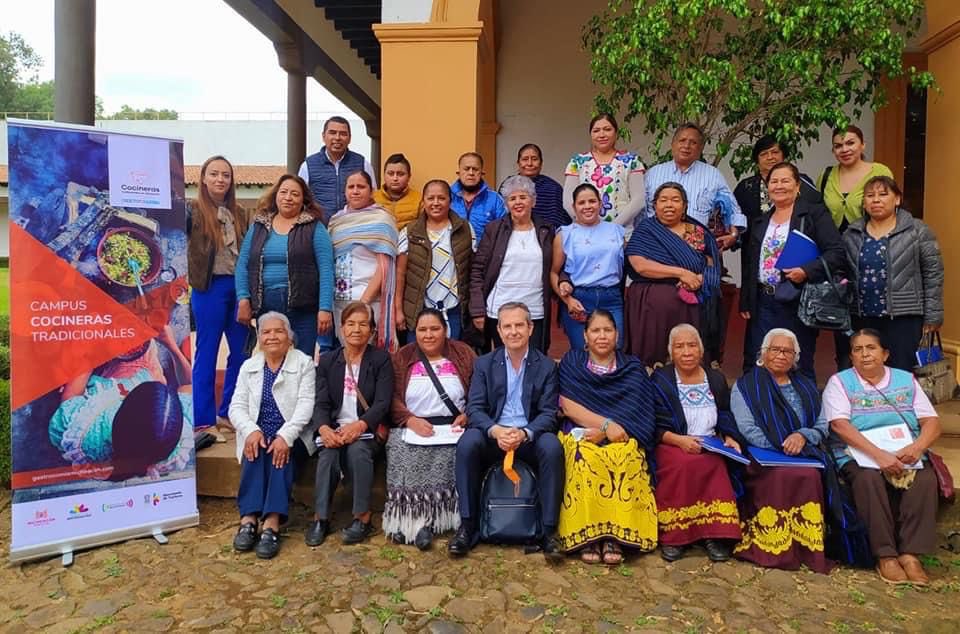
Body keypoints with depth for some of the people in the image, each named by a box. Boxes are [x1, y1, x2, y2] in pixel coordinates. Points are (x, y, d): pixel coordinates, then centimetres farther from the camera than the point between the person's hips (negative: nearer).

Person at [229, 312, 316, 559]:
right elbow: (237, 406, 4)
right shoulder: (249, 366, 12)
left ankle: (272, 524, -38)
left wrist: (285, 436, -25)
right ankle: (248, 520, -34)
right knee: (253, 453, -28)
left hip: (291, 435, -2)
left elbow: (305, 404, -10)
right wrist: (251, 430, -17)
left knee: (281, 454, -31)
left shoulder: (304, 363, 1)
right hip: (257, 434, 3)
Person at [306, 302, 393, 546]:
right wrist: (324, 428, -20)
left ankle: (363, 518, -23)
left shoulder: (381, 359, 4)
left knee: (358, 449, -33)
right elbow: (321, 403, 3)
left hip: (367, 428, -2)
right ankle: (320, 518, -22)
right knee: (328, 452, -29)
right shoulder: (327, 360, 12)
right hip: (334, 428, 2)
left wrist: (359, 425, -25)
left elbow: (382, 403, -6)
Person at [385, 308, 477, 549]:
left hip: (452, 427, 0)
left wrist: (466, 416, -11)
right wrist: (411, 420, -13)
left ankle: (427, 518, -20)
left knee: (452, 451, -29)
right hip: (412, 427, 1)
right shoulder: (402, 357, 13)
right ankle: (406, 516, -19)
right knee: (402, 449, -29)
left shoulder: (464, 354, 12)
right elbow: (393, 397, 4)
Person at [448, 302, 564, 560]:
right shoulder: (484, 364, 8)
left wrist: (524, 433, -22)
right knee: (467, 442, -30)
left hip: (530, 437, 0)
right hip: (492, 435, 1)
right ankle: (468, 525, -18)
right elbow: (474, 409, -1)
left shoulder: (546, 366, 6)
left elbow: (548, 413, -2)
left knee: (552, 447, -32)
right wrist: (495, 430, -23)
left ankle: (549, 530, -19)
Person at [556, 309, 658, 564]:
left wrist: (602, 432, -14)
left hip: (621, 438, 0)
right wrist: (606, 423, -14)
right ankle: (587, 535, -29)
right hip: (581, 435, 0)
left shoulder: (633, 368, 13)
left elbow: (634, 413, 0)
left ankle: (615, 536, -30)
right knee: (584, 459, -34)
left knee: (625, 459, -34)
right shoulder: (571, 362, 11)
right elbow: (567, 406, -1)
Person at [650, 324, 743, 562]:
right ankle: (673, 534, -26)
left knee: (714, 464, -33)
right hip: (671, 445, -3)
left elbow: (726, 418, 19)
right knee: (683, 464, -36)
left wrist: (730, 438, -1)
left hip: (710, 447, 3)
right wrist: (678, 439, -17)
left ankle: (715, 533, -24)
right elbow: (653, 425, -1)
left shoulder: (716, 379, 17)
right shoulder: (660, 380, 5)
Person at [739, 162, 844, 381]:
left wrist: (806, 271, -22)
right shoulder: (759, 222, 16)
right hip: (763, 303, 5)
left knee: (800, 367, 2)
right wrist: (745, 302, 14)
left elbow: (836, 252, -10)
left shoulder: (814, 214, -1)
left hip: (797, 302, -5)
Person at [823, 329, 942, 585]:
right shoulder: (840, 382, 3)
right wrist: (879, 455, -24)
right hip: (859, 457, -3)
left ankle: (910, 553, -23)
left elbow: (932, 422, 5)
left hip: (906, 456, 3)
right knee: (868, 477, -34)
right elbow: (840, 425, -12)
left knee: (926, 477, -28)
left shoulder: (906, 380, 14)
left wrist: (918, 447, -18)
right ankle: (885, 555, -25)